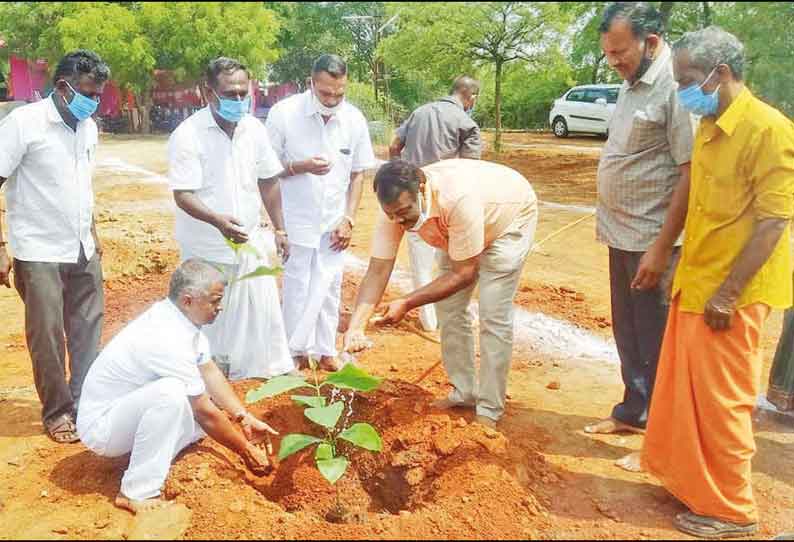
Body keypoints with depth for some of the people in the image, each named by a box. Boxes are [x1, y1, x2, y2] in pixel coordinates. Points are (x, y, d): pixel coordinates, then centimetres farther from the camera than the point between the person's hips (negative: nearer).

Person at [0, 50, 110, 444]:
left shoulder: (88, 128, 7)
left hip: (82, 251, 6)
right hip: (40, 253, -6)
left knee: (88, 330, 11)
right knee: (48, 338, 4)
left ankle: (84, 403, 25)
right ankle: (57, 413, 21)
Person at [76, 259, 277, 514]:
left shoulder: (181, 315, -5)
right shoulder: (168, 340, -31)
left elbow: (210, 372, 2)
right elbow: (205, 414, -25)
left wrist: (245, 419, -4)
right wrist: (246, 450, -14)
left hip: (126, 411, 9)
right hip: (99, 424, -9)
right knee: (170, 392, -35)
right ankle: (138, 493, -24)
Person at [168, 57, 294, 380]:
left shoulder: (254, 129, 0)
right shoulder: (188, 135, -16)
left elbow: (268, 181, 10)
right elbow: (183, 195, -21)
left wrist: (279, 229, 10)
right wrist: (218, 220, -38)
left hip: (251, 242, 5)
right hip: (207, 249, -4)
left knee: (262, 307, 13)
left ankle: (272, 367, 31)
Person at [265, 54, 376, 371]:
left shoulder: (354, 119, -5)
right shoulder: (284, 113, -13)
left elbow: (358, 174, 4)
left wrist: (349, 219, -3)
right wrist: (301, 166, -23)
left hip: (334, 221, 3)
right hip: (297, 220, -2)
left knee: (329, 287, 11)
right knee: (297, 287, 7)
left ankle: (325, 349, 25)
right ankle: (297, 351, 23)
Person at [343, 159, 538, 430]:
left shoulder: (459, 197, -44)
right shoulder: (396, 205, -27)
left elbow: (464, 274, -35)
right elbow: (377, 271, -25)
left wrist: (407, 304, -37)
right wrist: (356, 326, -37)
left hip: (510, 216, -6)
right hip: (456, 231, 6)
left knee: (494, 316, -11)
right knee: (449, 309, 3)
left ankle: (489, 410, 2)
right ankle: (463, 392, 20)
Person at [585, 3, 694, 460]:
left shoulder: (677, 87, -18)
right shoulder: (634, 83, 10)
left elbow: (692, 174, -21)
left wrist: (660, 250, -21)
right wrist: (612, 223, 14)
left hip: (652, 240, -8)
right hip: (623, 234, 9)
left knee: (655, 342, 3)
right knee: (627, 333, 19)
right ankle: (633, 413, 36)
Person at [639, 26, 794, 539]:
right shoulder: (709, 127, 9)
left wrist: (727, 293, -19)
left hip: (729, 294, -8)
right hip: (696, 283, 8)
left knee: (721, 400, 3)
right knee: (686, 390, 17)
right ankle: (690, 479, 36)